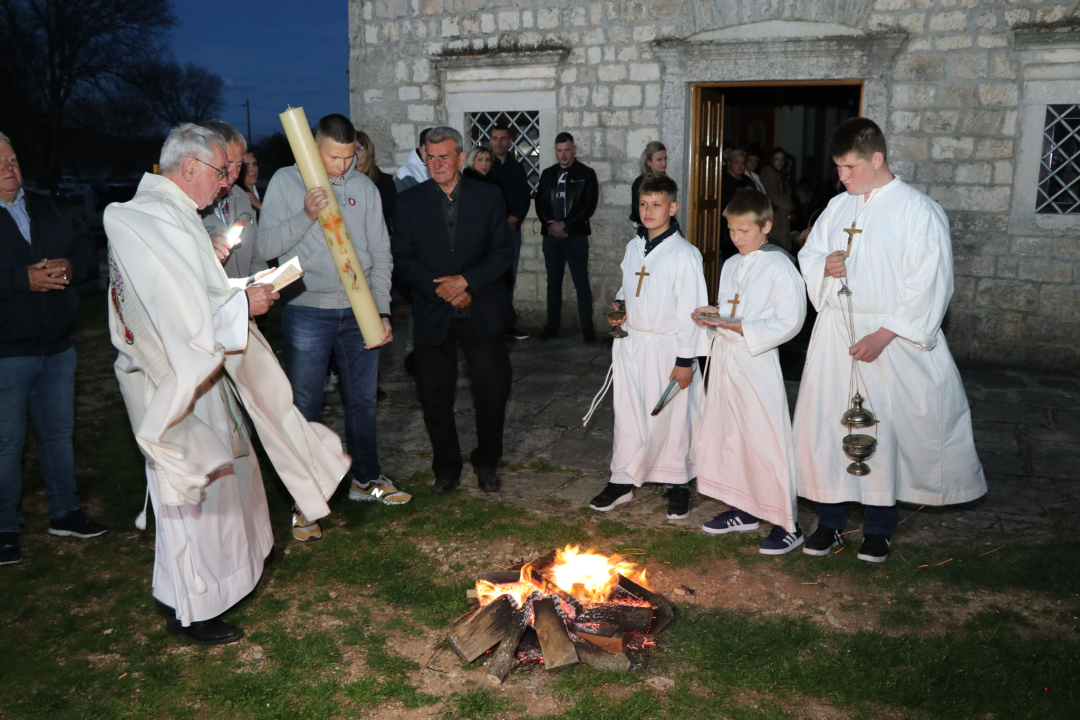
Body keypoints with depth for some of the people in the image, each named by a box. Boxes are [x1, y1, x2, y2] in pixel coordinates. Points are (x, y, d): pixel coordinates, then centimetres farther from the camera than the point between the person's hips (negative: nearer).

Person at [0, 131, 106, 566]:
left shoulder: (47, 211, 11)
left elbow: (88, 252, 9)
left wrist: (70, 266, -13)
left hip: (56, 348, 6)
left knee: (58, 432, 16)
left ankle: (65, 513, 30)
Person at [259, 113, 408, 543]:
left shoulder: (364, 188, 5)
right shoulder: (285, 181, -1)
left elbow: (381, 255, 6)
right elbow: (267, 246, -7)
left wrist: (382, 312, -1)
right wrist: (305, 216, -22)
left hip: (359, 312, 3)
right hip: (307, 313, -3)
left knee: (362, 402, 15)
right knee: (303, 409, 2)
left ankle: (366, 479, 34)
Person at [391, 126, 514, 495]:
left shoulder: (488, 196, 2)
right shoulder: (409, 201, 2)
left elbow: (502, 254, -2)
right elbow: (402, 260, -2)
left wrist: (465, 281, -16)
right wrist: (441, 290, -13)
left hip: (482, 312, 0)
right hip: (433, 315, 0)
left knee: (493, 391, 3)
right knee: (434, 397, 6)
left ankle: (486, 463, 24)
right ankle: (447, 468, 24)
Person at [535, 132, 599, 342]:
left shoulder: (586, 173, 0)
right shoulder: (547, 174, 11)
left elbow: (589, 205, -7)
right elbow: (540, 204, 7)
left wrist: (565, 224, -13)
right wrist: (550, 224, -10)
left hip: (576, 235, -3)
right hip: (551, 235, 3)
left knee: (581, 282, -3)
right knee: (553, 281, 9)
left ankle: (587, 327, 2)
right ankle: (552, 324, 17)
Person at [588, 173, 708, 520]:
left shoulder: (684, 254, -11)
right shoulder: (633, 247, 9)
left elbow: (691, 310, -12)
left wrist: (684, 360, -13)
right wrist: (617, 305, 2)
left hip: (665, 347, -5)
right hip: (630, 343, 5)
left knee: (669, 417, 4)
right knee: (627, 413, 10)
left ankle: (677, 483, 22)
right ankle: (622, 481, 23)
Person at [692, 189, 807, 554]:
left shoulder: (780, 267, -11)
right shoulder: (731, 265, 13)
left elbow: (789, 322, -16)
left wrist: (738, 327, -21)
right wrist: (709, 317, 4)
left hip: (757, 362, -8)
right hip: (723, 357, 8)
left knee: (766, 440, -5)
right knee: (726, 434, 13)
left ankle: (787, 524, 7)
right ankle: (743, 510, 29)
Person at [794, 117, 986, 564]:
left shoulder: (917, 210, -9)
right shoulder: (838, 207, 10)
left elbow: (930, 285, -13)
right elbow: (808, 255, 19)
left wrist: (884, 335, -18)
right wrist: (823, 265, -6)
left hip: (890, 339, -5)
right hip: (834, 333, 5)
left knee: (884, 429, 3)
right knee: (825, 422, 5)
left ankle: (878, 528, 20)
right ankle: (830, 520, 21)